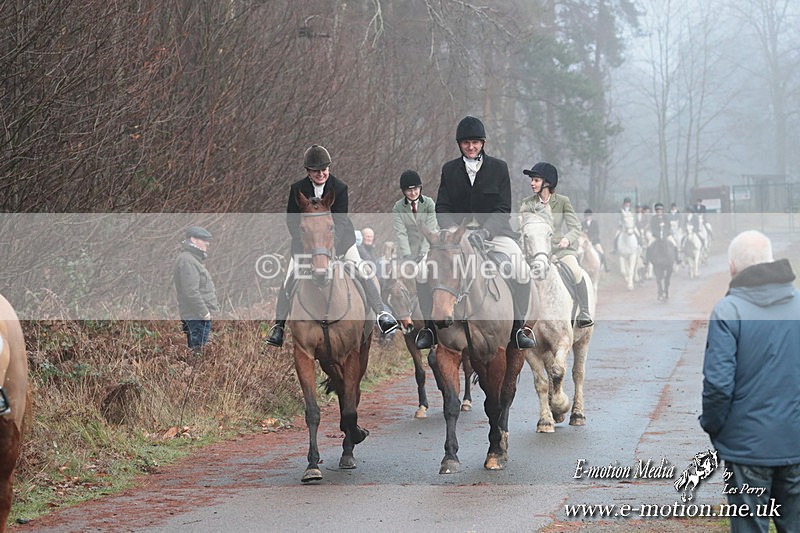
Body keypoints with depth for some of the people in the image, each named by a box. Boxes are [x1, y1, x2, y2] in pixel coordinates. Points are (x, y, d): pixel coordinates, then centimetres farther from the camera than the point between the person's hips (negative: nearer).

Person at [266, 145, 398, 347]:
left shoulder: (339, 187, -14)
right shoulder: (297, 189, -10)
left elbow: (340, 222, -17)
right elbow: (292, 221, -8)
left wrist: (329, 245, -30)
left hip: (337, 238, -1)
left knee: (363, 272, -13)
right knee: (289, 281, -7)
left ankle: (382, 313, -6)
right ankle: (278, 325, 4)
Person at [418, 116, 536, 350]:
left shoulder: (498, 167, 2)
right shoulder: (449, 169, 8)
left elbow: (504, 209, -4)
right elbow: (442, 208, 4)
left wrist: (485, 232, -21)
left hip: (493, 231, -1)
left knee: (522, 270, -26)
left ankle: (518, 328, -11)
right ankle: (430, 327, -8)